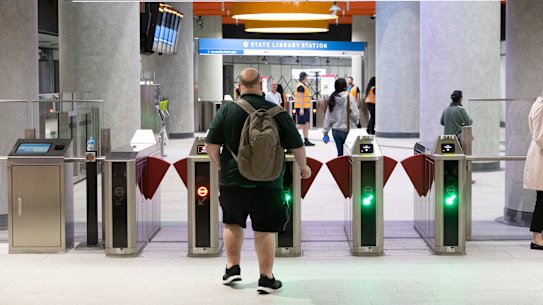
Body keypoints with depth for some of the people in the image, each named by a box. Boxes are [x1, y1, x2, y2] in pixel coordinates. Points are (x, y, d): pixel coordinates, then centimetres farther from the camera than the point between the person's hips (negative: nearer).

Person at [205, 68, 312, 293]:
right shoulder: (276, 112, -6)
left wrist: (220, 166, 14)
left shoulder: (226, 111, -5)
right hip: (267, 182, -1)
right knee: (265, 230, 7)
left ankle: (232, 268, 24)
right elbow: (296, 146, -2)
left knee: (232, 223, 22)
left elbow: (211, 146, -4)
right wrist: (303, 166, 17)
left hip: (232, 180, 1)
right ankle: (266, 279, 11)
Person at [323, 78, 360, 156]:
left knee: (340, 153, 12)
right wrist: (355, 123, 8)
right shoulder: (349, 98, -12)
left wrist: (325, 131, 11)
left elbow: (327, 117, 4)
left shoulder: (332, 99, 2)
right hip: (348, 130, -5)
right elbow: (355, 114, -13)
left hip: (336, 131, 5)